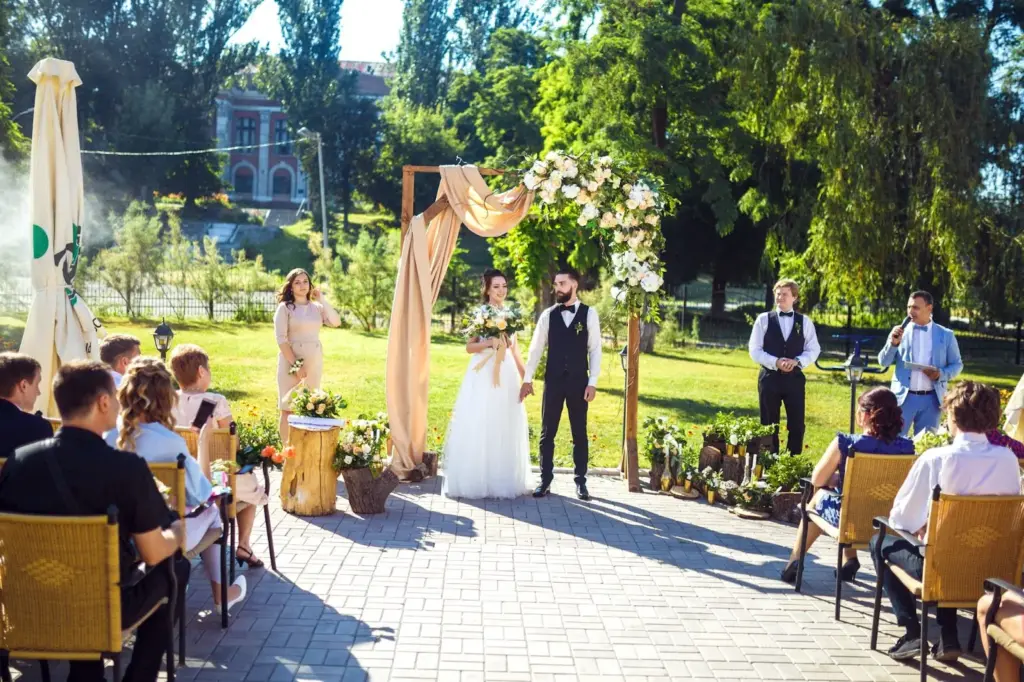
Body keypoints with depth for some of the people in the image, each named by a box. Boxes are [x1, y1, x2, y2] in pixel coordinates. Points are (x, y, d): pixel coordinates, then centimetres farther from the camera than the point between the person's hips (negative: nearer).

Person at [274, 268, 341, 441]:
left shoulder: (317, 307, 10)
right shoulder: (285, 307, -3)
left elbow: (336, 322, -4)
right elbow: (281, 338, -10)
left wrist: (322, 300, -3)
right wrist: (295, 365, -15)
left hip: (314, 362, 4)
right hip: (291, 361, -4)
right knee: (289, 408, -3)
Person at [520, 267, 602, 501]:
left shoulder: (589, 313, -2)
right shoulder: (548, 314, 2)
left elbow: (595, 349, -2)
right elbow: (536, 348, 4)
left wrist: (592, 382, -8)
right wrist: (527, 379, 2)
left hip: (579, 381, -1)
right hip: (553, 380, 1)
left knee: (580, 433, 7)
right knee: (547, 433, 5)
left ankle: (581, 482, 17)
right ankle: (545, 480, 15)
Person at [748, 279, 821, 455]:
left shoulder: (805, 321, 6)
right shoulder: (763, 319, 1)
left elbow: (813, 350, 5)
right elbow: (754, 350, -2)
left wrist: (797, 361, -14)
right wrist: (775, 362, -16)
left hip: (795, 378, 1)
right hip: (769, 377, -1)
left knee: (797, 425, 2)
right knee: (769, 425, 5)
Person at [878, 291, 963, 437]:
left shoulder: (946, 335, 5)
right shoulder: (901, 331, 4)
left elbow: (957, 364, 9)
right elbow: (883, 362, 3)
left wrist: (941, 374, -11)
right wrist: (893, 343, -15)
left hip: (931, 399, 0)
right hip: (904, 397, 0)